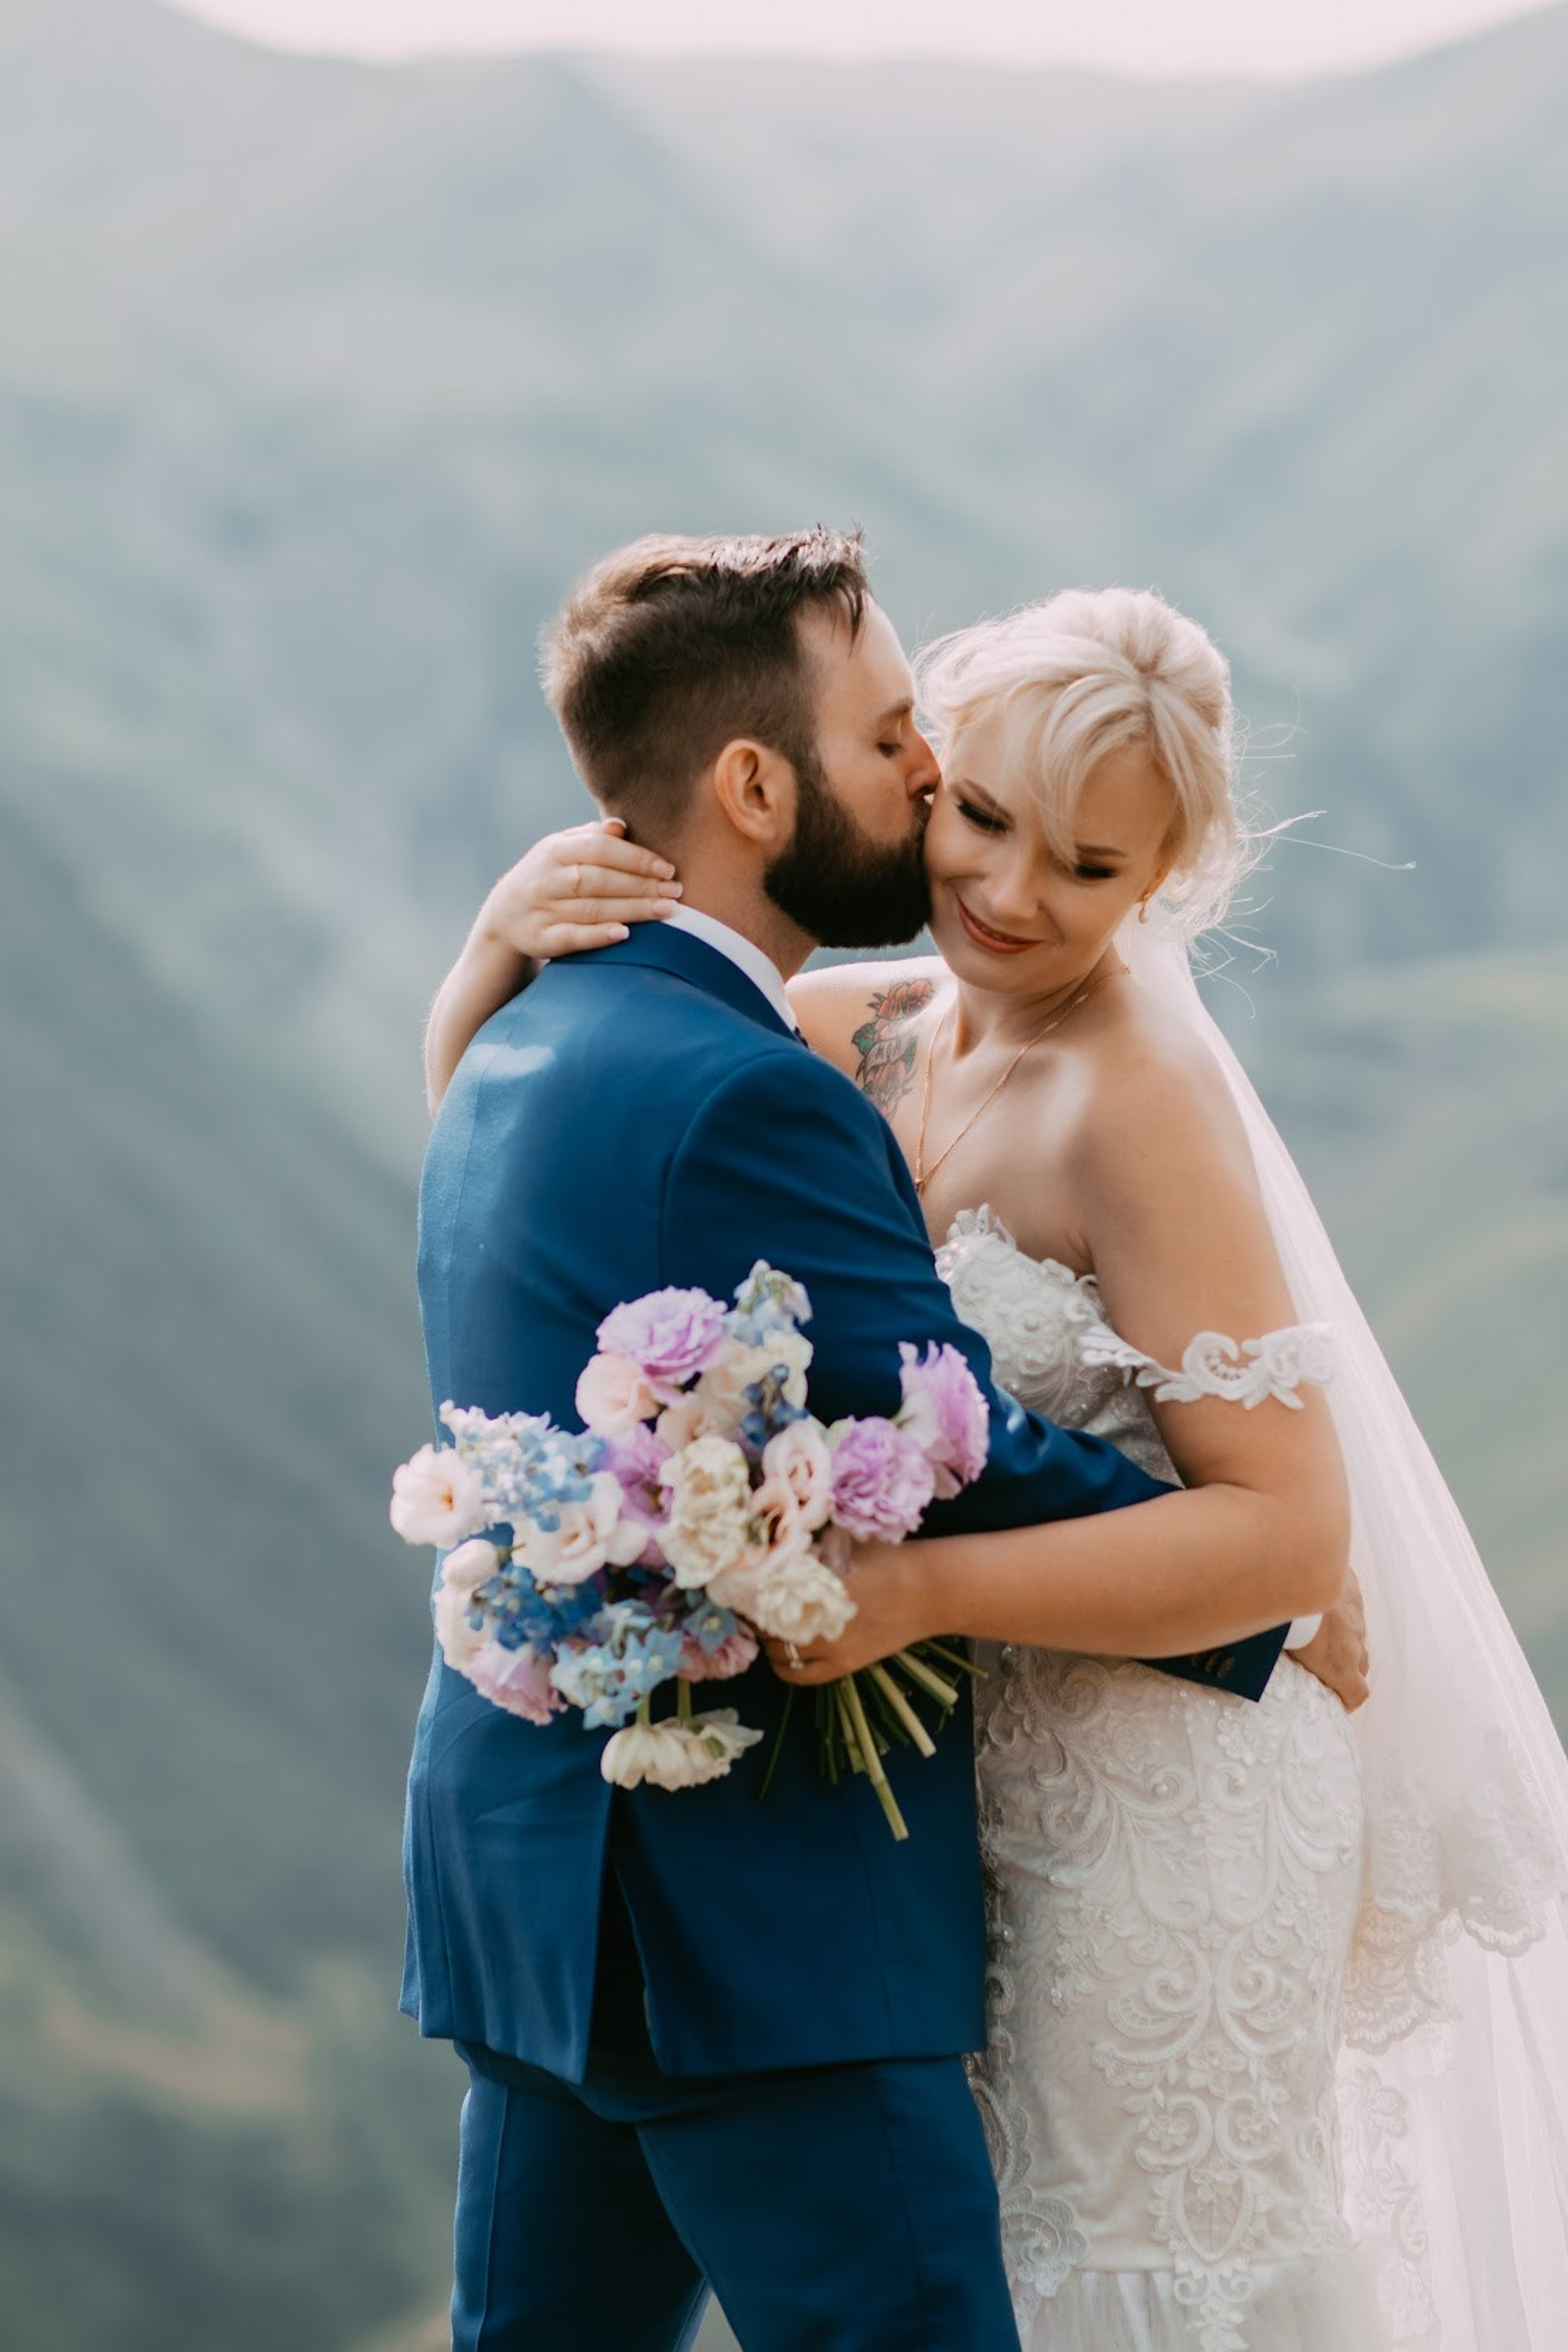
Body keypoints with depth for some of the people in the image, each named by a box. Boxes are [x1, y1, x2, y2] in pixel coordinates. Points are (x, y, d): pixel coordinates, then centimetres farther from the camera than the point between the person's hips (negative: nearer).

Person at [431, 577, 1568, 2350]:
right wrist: (505, 942, -15)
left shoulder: (1138, 1104, -20)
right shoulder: (880, 1036, 2)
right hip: (981, 1797, 8)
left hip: (1161, 1822, -7)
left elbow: (1284, 1528, -23)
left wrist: (925, 1587, -33)